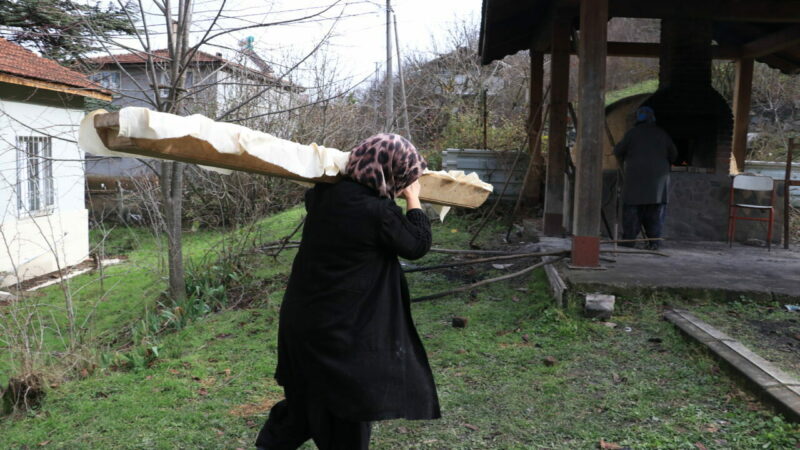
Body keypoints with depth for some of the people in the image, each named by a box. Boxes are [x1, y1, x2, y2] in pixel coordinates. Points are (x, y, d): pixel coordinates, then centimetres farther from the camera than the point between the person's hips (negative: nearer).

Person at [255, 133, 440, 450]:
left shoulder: (324, 194, -2)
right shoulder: (377, 212, -22)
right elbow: (418, 245, -5)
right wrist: (414, 200, 8)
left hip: (301, 321, 7)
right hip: (343, 332, -7)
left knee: (305, 401, 25)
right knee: (349, 413, 12)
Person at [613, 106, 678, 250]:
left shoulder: (633, 133, 0)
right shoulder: (662, 134, 10)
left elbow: (618, 151, 3)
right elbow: (673, 154, 14)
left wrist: (623, 162, 24)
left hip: (636, 176, -2)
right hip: (658, 177, 2)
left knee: (632, 208, 1)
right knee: (656, 210, 5)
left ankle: (628, 240, 0)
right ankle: (654, 241, 1)